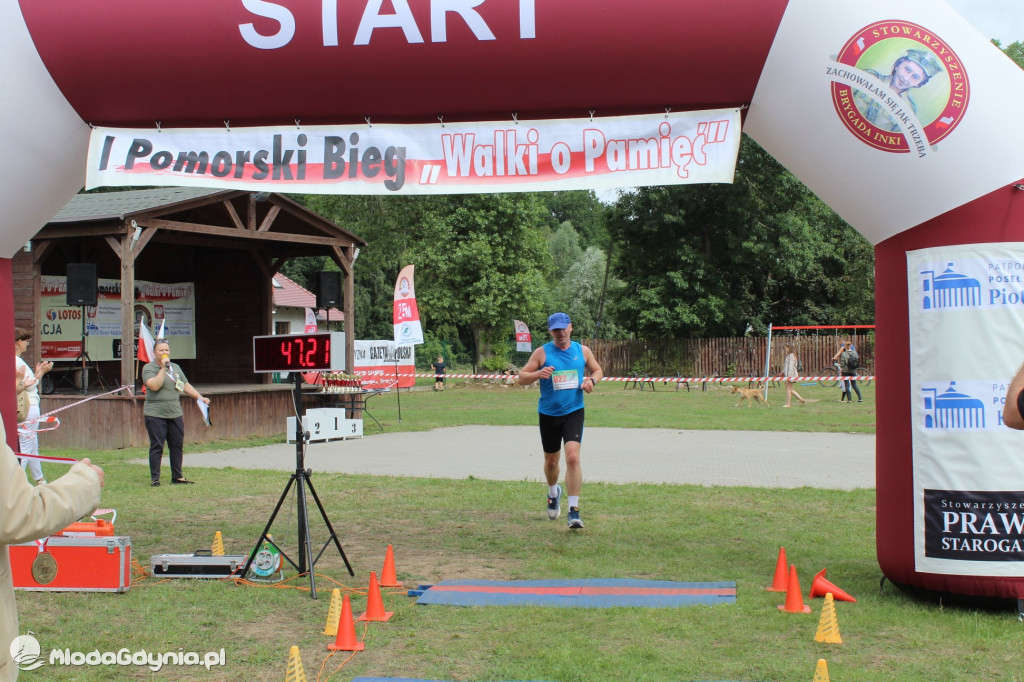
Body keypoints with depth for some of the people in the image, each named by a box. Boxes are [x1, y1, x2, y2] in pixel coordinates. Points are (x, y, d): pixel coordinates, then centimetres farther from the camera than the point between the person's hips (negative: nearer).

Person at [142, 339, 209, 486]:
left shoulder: (176, 368, 16)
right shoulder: (149, 368, -4)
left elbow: (186, 386, 22)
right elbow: (154, 386, -20)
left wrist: (200, 398, 13)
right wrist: (163, 368, -17)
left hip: (175, 414, 6)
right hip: (155, 414, -6)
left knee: (177, 445, 7)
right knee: (157, 447, -4)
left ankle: (177, 477, 16)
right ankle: (154, 479, 2)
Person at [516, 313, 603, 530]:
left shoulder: (582, 351, 2)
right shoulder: (542, 353, -4)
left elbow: (598, 370, 18)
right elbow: (521, 378, -3)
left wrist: (592, 380, -5)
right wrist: (539, 374, -23)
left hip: (574, 412, 0)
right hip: (548, 414, 1)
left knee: (573, 457, -18)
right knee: (551, 460, 14)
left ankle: (574, 511, -14)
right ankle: (553, 493, 47)